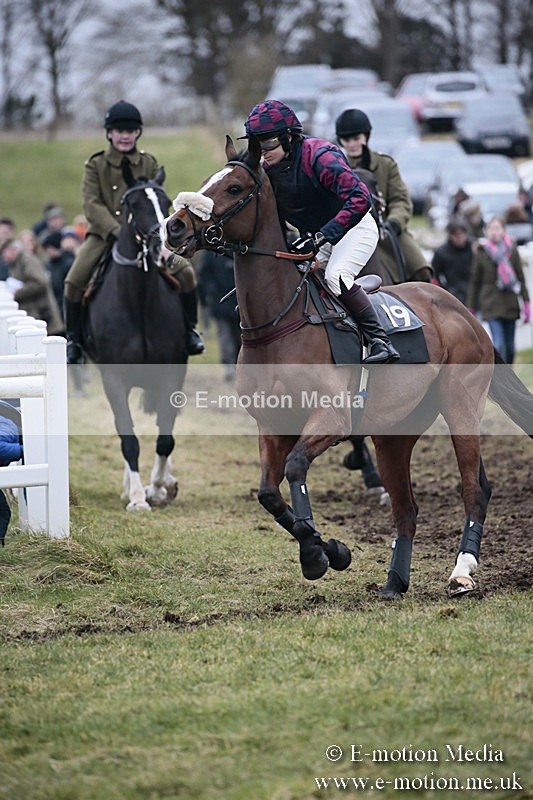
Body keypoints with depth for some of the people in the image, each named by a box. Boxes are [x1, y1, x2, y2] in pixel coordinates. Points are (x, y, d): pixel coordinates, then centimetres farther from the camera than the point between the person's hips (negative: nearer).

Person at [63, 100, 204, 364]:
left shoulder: (149, 164, 8)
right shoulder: (95, 165, 2)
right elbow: (92, 204, -9)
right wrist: (117, 231, -23)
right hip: (104, 234, -1)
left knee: (185, 271, -15)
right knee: (74, 280, -22)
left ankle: (188, 331, 6)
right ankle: (73, 338, -1)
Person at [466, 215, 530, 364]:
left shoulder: (512, 250, 3)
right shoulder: (481, 253, -1)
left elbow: (521, 278, 8)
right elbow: (474, 282, 4)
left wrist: (526, 303, 3)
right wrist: (471, 308, 4)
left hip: (510, 304, 3)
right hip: (491, 306, -3)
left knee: (510, 346, 9)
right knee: (499, 345, -14)